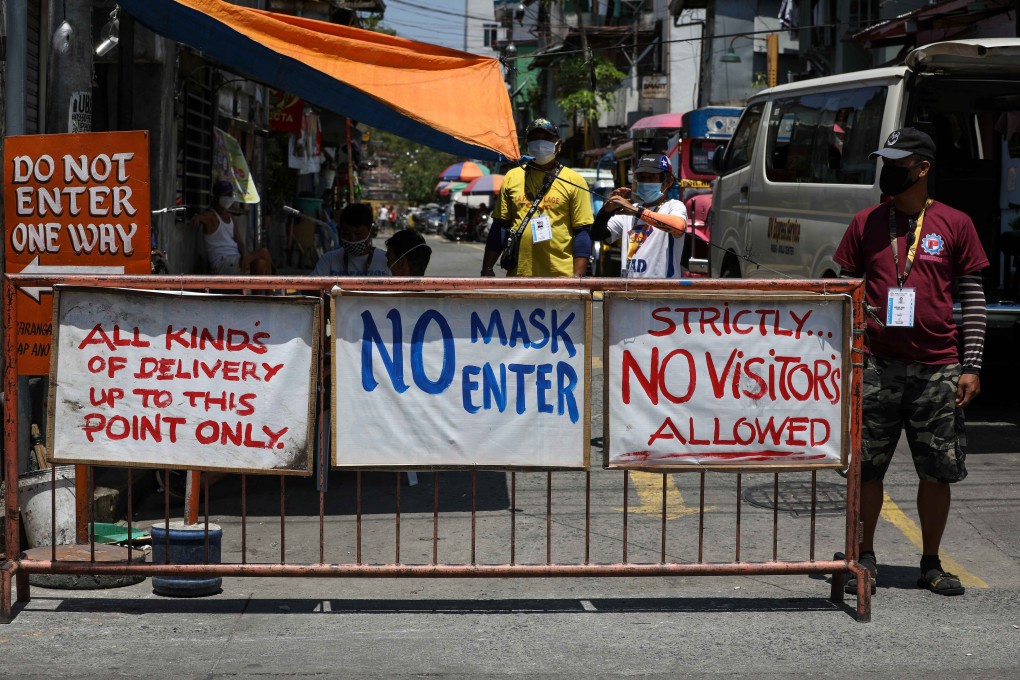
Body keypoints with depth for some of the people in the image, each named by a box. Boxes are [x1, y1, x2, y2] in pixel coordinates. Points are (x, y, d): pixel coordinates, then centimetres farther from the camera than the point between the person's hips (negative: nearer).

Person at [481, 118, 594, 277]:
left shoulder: (573, 181, 3)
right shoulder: (512, 178, 11)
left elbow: (583, 232, -1)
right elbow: (499, 227, 13)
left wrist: (578, 276, -9)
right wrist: (487, 269, 6)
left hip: (560, 276, -3)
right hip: (518, 274, 3)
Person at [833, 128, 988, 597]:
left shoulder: (955, 225, 3)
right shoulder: (866, 224, 6)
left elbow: (973, 299, 4)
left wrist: (971, 367, -2)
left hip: (938, 370, -1)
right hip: (878, 367, 1)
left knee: (938, 471, 5)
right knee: (867, 467, 3)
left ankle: (931, 565, 18)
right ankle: (864, 559, 18)